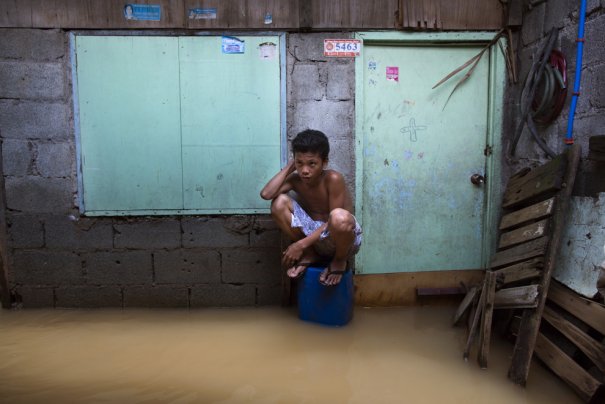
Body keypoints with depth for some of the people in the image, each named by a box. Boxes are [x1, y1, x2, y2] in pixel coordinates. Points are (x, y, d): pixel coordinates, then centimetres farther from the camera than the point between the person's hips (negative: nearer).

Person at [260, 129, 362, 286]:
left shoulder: (333, 179, -21)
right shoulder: (295, 179, -6)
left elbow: (335, 220, -21)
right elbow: (266, 194, -22)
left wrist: (301, 244, -24)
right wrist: (289, 166, -15)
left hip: (339, 238, -4)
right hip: (315, 237, 4)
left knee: (339, 216, -41)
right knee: (279, 202, -15)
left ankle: (339, 261, -6)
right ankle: (310, 255, 0)